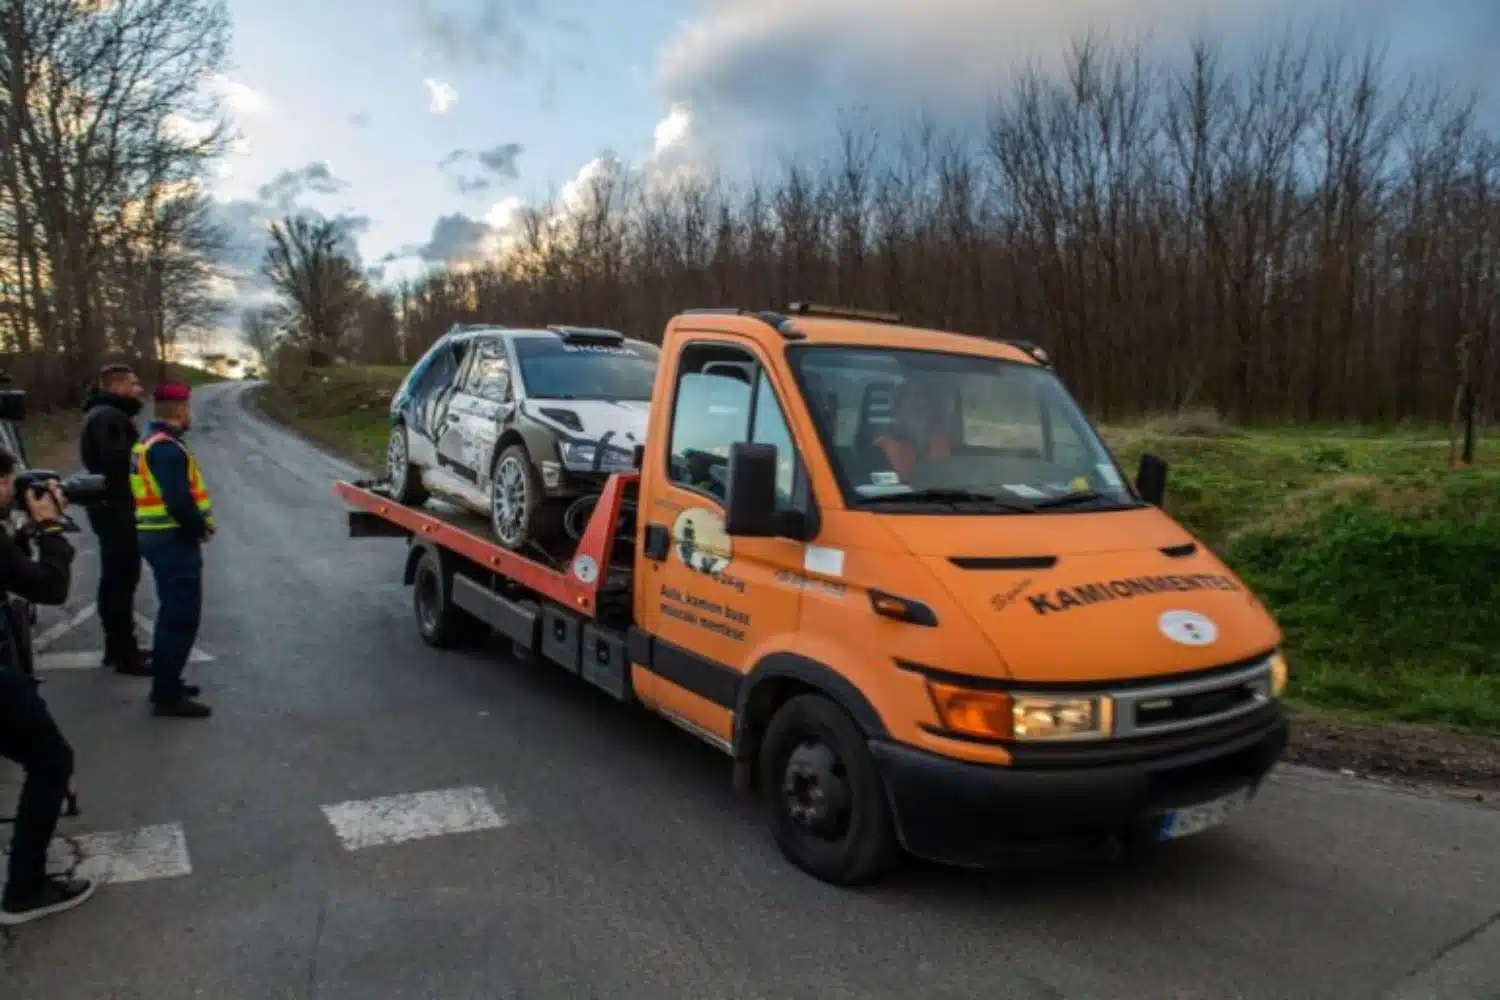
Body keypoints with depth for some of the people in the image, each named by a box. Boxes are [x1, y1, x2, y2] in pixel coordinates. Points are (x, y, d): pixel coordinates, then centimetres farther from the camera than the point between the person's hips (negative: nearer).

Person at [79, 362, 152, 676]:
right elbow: (119, 461, -29)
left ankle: (118, 647, 28)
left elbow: (115, 457, 12)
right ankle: (125, 654, -2)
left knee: (115, 579, 17)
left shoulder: (108, 414, 18)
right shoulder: (108, 417, -17)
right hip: (117, 508, -11)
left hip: (112, 506, 11)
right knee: (122, 580, -7)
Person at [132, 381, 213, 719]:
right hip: (174, 540, -11)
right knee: (181, 618, -5)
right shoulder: (166, 448, -20)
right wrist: (200, 527, -11)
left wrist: (195, 525, 8)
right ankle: (167, 696, 0)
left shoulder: (151, 441, 14)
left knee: (172, 613, 21)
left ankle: (165, 684, 31)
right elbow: (179, 500, -27)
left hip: (161, 536, 11)